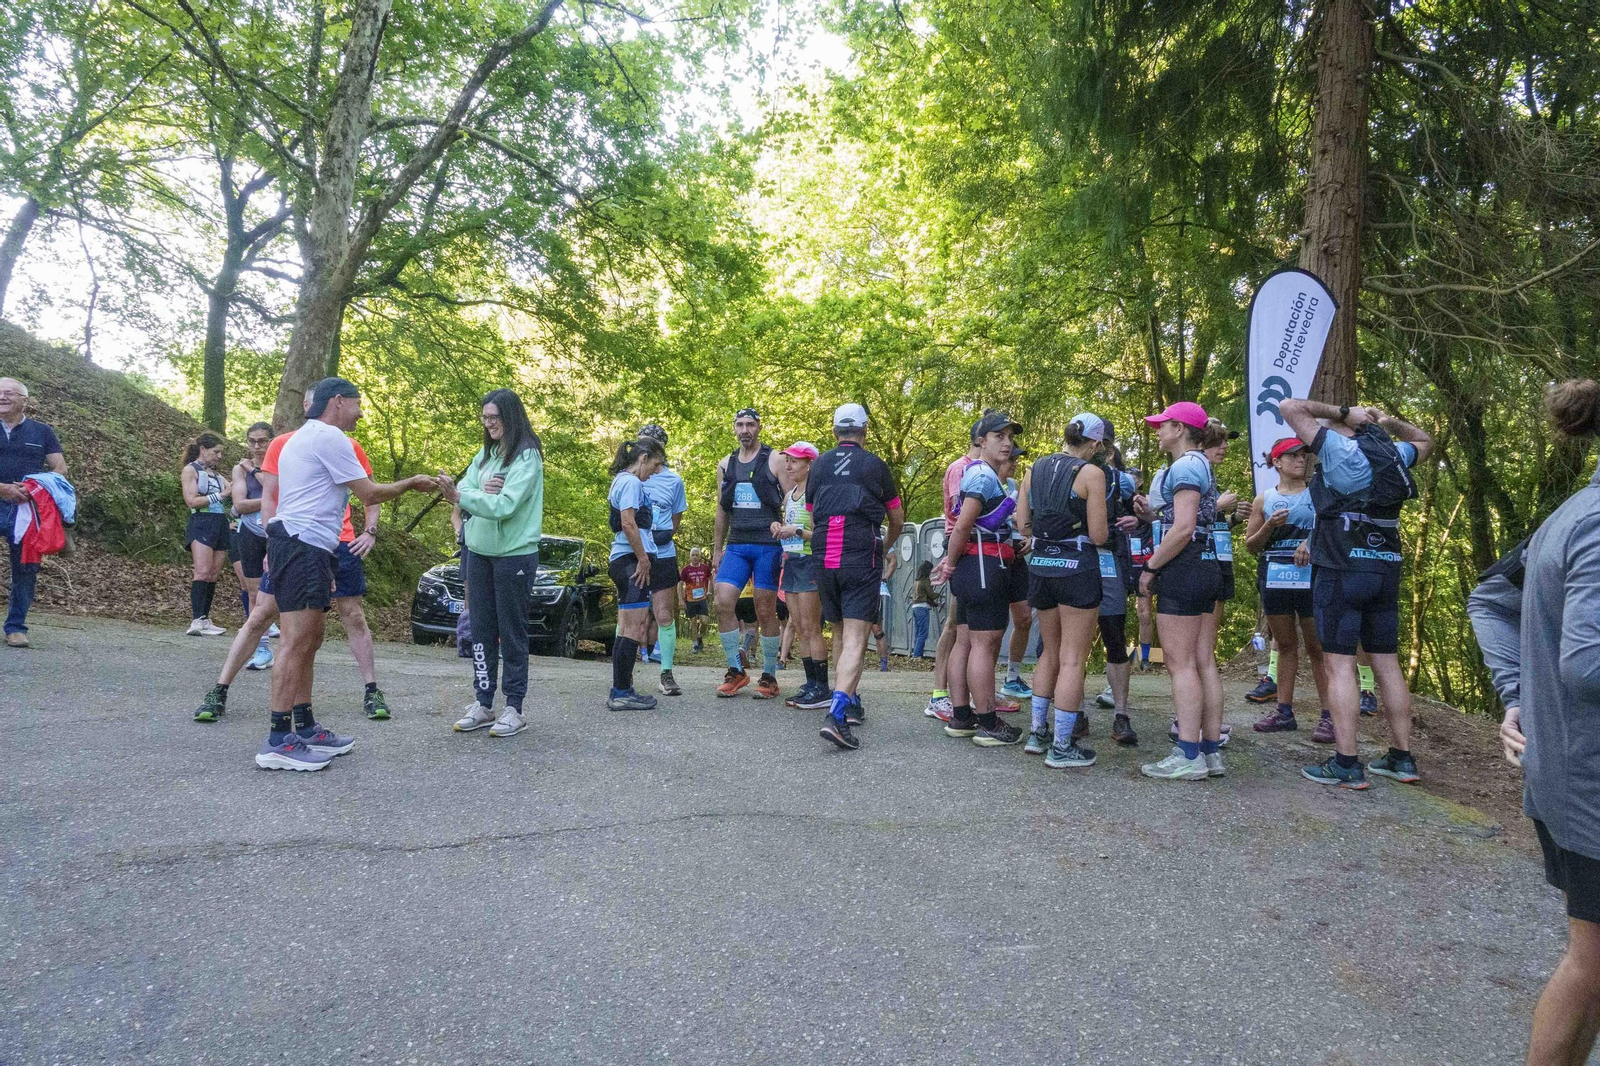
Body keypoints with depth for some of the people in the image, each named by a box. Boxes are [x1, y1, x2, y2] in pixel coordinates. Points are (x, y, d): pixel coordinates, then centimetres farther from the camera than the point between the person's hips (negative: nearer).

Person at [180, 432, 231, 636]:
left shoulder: (216, 474, 23)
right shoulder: (190, 470, 4)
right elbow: (192, 501, -6)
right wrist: (219, 495, -6)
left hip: (220, 525, 7)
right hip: (201, 523, -7)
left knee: (214, 575, 2)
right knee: (203, 571, -16)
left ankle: (205, 620, 4)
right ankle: (197, 621, -20)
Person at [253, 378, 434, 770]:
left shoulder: (303, 437, 26)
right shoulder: (329, 437, -7)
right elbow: (369, 494, -7)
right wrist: (410, 483, 8)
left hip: (302, 547, 11)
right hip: (303, 545, -11)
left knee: (308, 641, 13)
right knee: (296, 643, -13)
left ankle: (305, 729, 19)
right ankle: (278, 742, -14)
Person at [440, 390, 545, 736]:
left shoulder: (527, 457, -11)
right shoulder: (485, 454, 10)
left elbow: (504, 506, -21)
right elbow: (462, 492, 2)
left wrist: (461, 495, -25)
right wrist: (480, 492, -19)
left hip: (514, 555, -7)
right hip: (478, 552, 7)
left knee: (512, 633, 1)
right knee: (481, 630, 9)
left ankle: (514, 708, 9)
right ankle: (483, 703, 17)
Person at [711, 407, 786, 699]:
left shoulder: (775, 460, 0)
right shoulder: (725, 465, 14)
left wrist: (784, 527, -21)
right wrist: (717, 549, 16)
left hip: (767, 545, -4)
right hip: (736, 546, 4)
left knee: (766, 611, 0)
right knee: (723, 603, -8)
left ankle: (769, 676, 11)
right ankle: (735, 671, 5)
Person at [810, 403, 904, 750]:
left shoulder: (818, 465, 11)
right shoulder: (875, 465, 3)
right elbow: (897, 519, 13)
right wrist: (886, 545, 34)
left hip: (824, 560, 4)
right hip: (861, 560, -4)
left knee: (840, 634, 19)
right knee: (855, 638, -8)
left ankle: (851, 702, 28)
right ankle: (836, 715, -23)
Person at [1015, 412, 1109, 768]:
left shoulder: (1035, 469, 8)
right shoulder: (1091, 474, -10)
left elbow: (1023, 525, 9)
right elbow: (1098, 535, -11)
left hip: (1040, 566, 6)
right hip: (1076, 568, -6)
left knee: (1050, 652, 20)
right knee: (1072, 659, 1)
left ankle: (1037, 732, 24)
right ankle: (1062, 747, 4)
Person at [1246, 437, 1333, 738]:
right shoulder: (1264, 500, 11)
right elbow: (1250, 544, 11)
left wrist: (1311, 541, -12)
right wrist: (1269, 527, -7)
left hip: (1310, 579, -2)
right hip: (1274, 579, 3)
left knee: (1317, 648, -4)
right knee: (1285, 645, 9)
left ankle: (1328, 716, -1)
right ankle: (1284, 712, 14)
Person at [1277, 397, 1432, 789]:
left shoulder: (1340, 449, -8)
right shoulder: (1393, 454, 12)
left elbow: (1289, 407, -11)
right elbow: (1425, 441, 35)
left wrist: (1342, 413, -3)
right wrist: (1389, 422, 19)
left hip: (1342, 570, -7)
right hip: (1386, 570, 7)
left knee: (1340, 664, -5)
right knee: (1387, 663, 12)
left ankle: (1346, 764, -6)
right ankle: (1402, 758, 18)